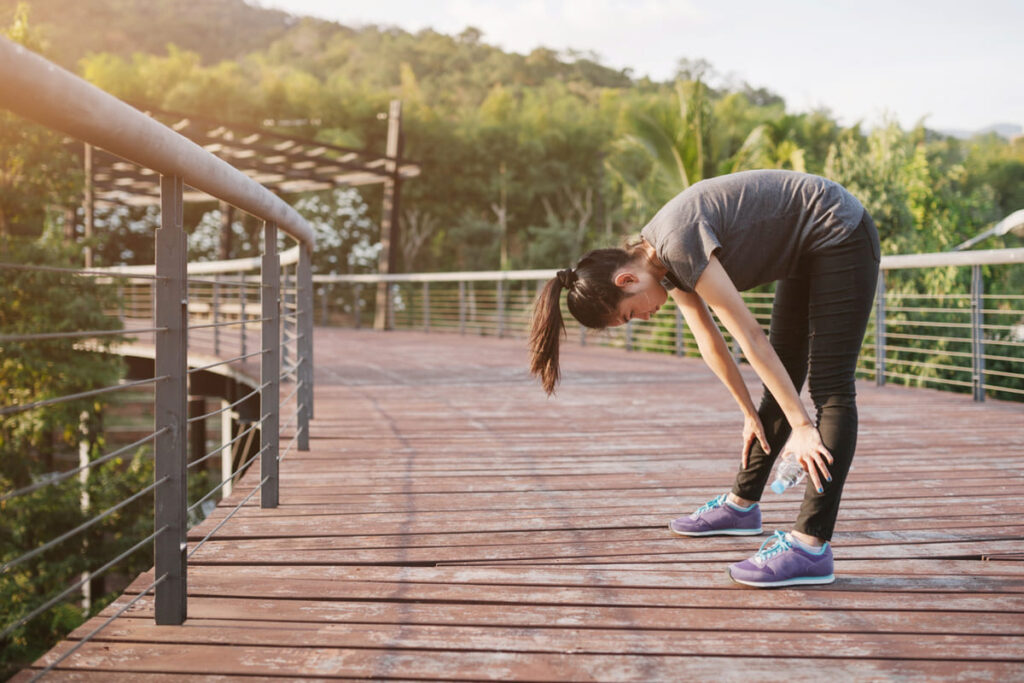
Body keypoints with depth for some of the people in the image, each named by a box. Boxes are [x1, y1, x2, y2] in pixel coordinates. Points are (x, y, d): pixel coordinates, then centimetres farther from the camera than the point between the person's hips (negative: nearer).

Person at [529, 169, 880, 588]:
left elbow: (749, 336, -28)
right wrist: (750, 413, 12)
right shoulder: (664, 259, 0)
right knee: (782, 377, 14)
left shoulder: (678, 241, -27)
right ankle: (742, 505, 25)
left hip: (840, 236, -9)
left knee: (829, 386, -14)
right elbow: (710, 341, 8)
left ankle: (811, 546, -17)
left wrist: (802, 425, -25)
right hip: (807, 254, 9)